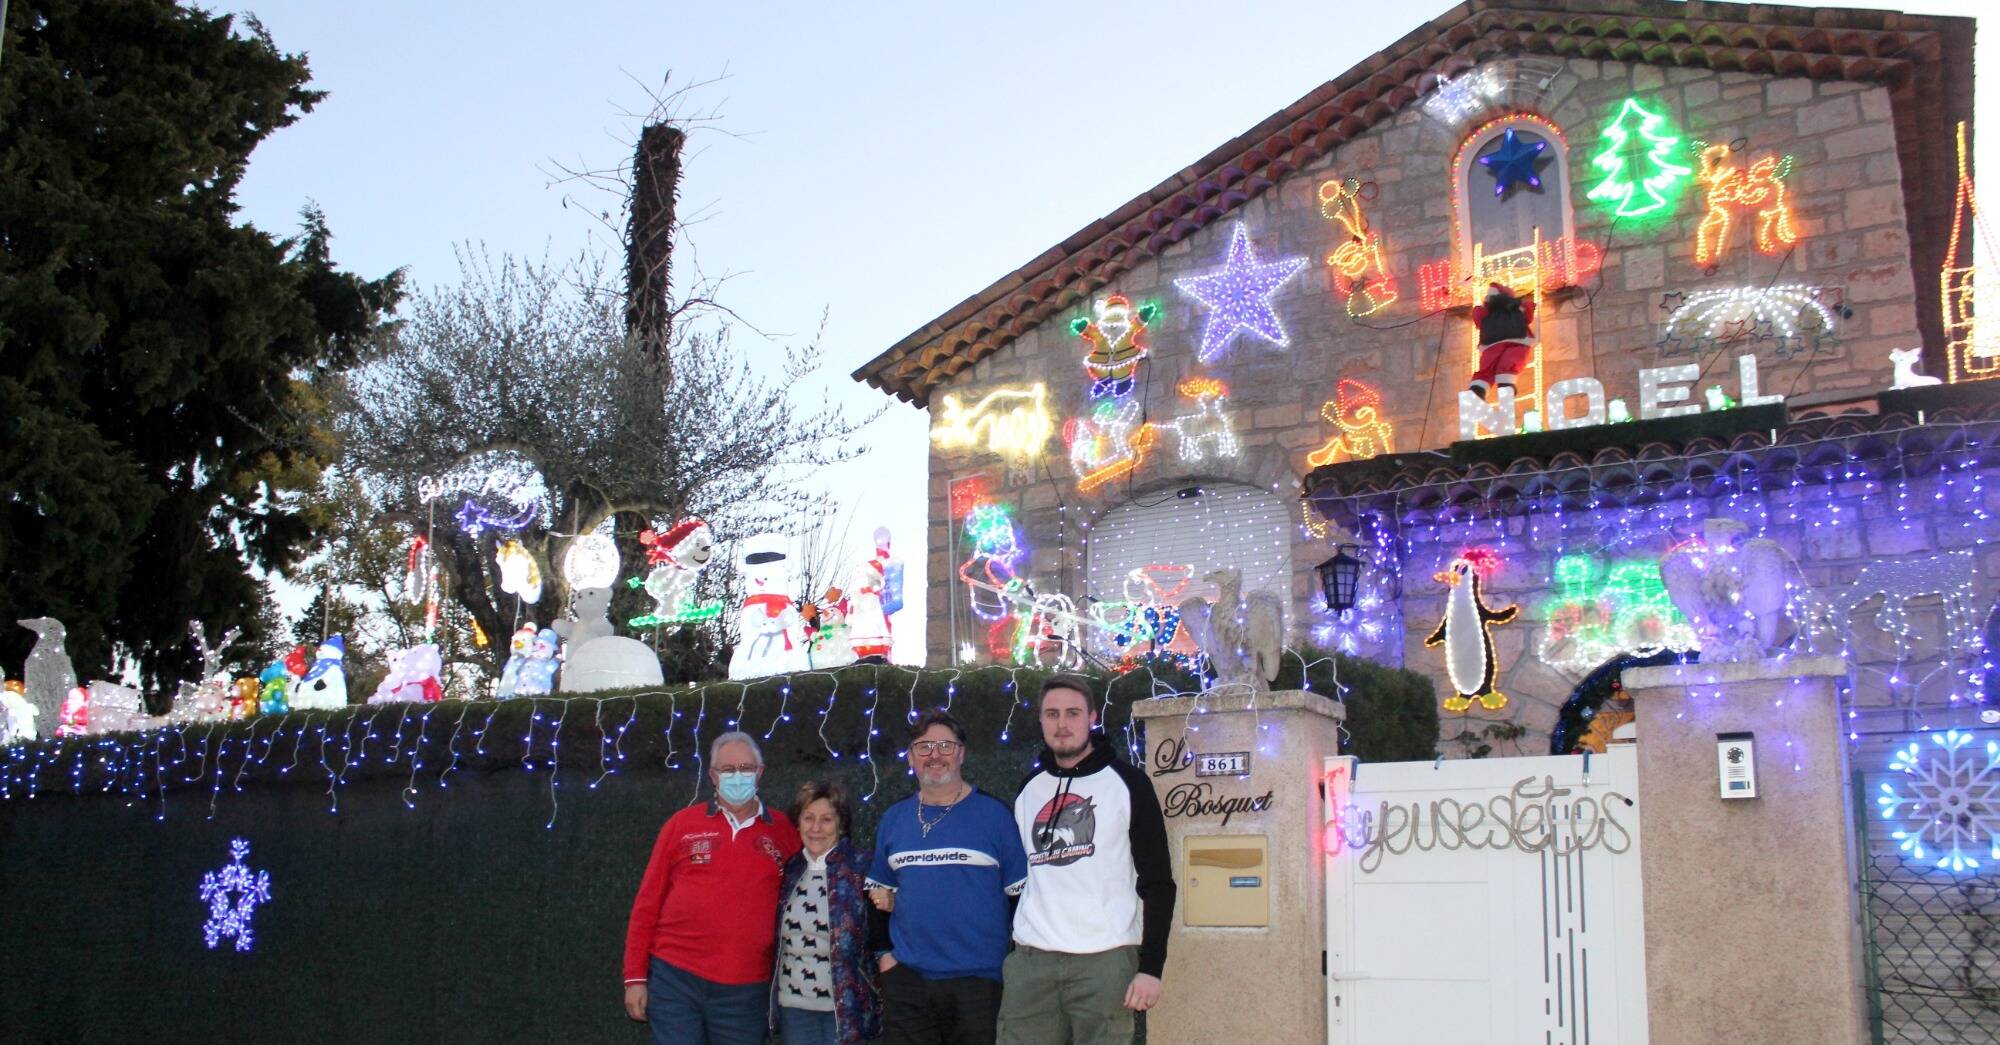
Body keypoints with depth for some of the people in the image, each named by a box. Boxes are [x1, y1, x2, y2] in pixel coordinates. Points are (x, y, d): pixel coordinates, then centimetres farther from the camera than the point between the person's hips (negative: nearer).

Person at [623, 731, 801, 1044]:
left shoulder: (784, 830, 5)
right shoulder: (683, 824, 3)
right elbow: (648, 902, 4)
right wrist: (635, 977, 1)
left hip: (746, 990, 1)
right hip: (675, 980, -1)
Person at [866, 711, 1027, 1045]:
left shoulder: (993, 813, -2)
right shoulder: (894, 818, 10)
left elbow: (1022, 893, 0)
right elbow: (880, 890, 19)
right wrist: (882, 951, 8)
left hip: (979, 979, -3)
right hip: (906, 978, 4)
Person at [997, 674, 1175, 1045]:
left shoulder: (1126, 783, 1)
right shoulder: (1029, 789, 15)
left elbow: (1157, 883, -2)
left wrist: (1151, 967, -9)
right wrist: (1004, 952, 15)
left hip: (1105, 959, -4)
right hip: (1030, 960, 4)